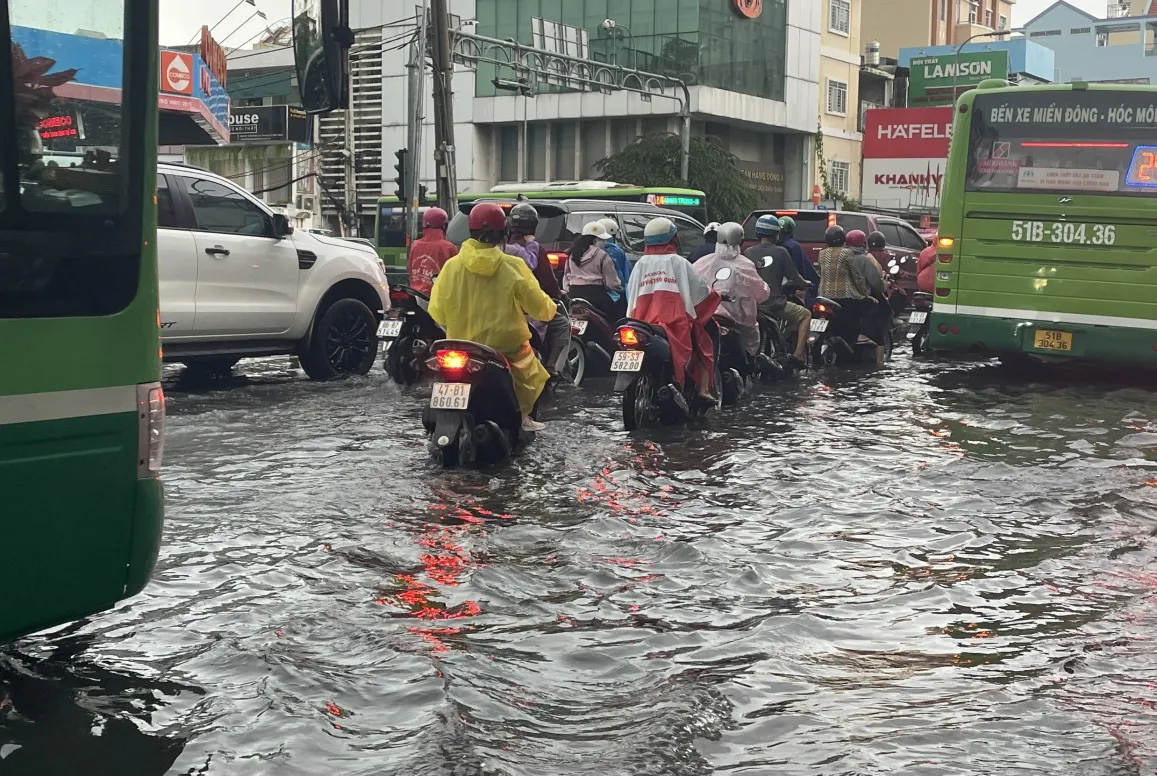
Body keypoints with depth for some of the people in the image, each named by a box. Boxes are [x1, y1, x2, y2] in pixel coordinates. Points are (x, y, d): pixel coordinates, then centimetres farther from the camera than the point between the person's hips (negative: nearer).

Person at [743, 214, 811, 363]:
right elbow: (794, 278, 0)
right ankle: (798, 353, 4)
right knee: (806, 315, 17)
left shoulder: (748, 252, 2)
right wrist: (805, 283, 23)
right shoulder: (780, 252, -6)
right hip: (775, 304, -4)